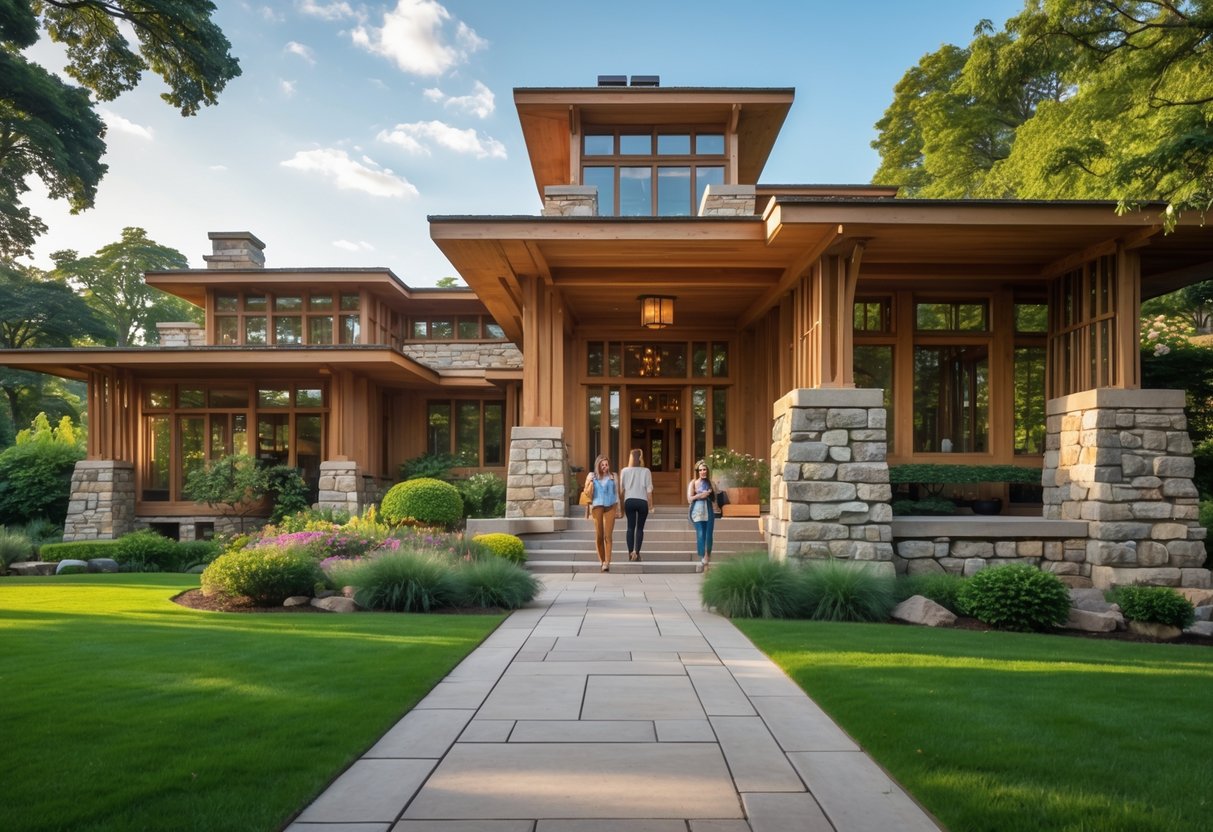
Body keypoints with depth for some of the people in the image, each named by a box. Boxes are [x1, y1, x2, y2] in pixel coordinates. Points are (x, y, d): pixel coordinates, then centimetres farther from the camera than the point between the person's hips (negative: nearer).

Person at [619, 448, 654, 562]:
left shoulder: (624, 471, -1)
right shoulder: (646, 471, -3)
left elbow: (621, 489, 3)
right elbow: (649, 489, -3)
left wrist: (621, 503, 14)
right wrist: (650, 504, 6)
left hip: (629, 501, 1)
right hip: (642, 501, -1)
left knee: (630, 527, 7)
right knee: (640, 528, 5)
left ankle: (630, 552, 3)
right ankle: (636, 552, -2)